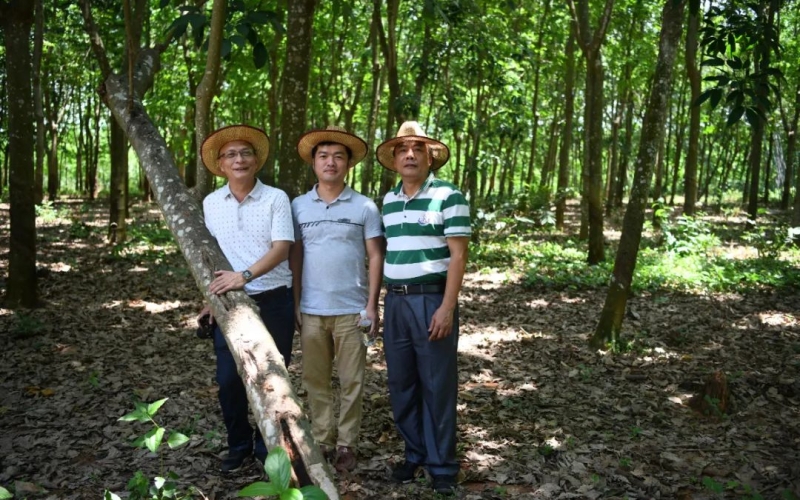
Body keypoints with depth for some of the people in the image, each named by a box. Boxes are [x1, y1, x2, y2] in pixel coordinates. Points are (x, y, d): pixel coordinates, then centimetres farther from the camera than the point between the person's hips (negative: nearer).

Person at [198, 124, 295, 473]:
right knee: (229, 381, 4)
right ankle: (238, 446, 26)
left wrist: (245, 275, -26)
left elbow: (281, 248, -14)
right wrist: (212, 295, 10)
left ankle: (267, 447, 26)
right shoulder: (211, 203, 5)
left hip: (274, 301, -2)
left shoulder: (276, 198, -6)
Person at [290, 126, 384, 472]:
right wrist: (293, 304, 4)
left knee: (351, 382, 5)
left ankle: (347, 443, 16)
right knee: (315, 380, 10)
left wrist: (372, 305, -6)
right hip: (311, 310, 2)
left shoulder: (365, 207, -1)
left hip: (352, 310, -2)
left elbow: (375, 257, 0)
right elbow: (295, 257, 8)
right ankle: (321, 439, 22)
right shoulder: (298, 206, 5)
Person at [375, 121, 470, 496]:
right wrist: (380, 301, 12)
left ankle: (442, 465, 13)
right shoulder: (388, 201, 12)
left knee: (437, 385, 1)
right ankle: (415, 453, 26)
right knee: (401, 384, 11)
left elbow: (457, 255, -11)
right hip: (395, 301, 6)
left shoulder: (447, 196, -7)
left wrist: (447, 307, -17)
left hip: (432, 300, -6)